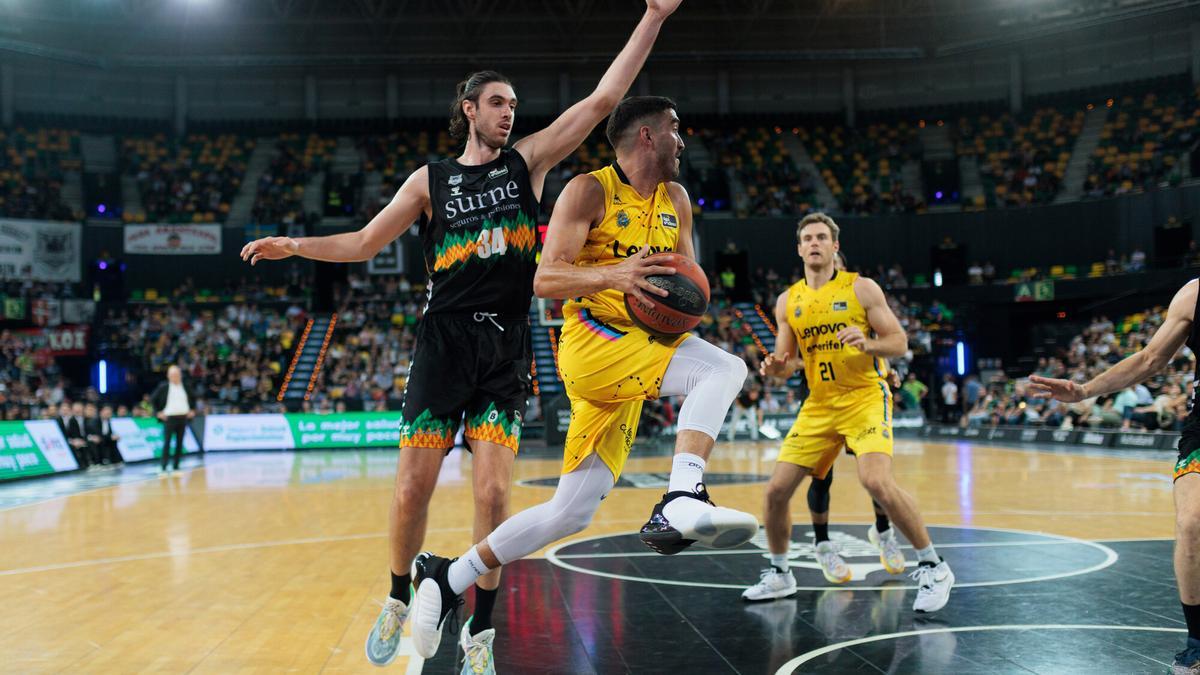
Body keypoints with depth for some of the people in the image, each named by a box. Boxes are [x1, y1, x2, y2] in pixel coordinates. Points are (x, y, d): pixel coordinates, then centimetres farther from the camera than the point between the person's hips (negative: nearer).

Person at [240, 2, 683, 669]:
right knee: (412, 489, -2)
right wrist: (292, 246, -4)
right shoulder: (431, 180, 8)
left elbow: (603, 99, 4)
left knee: (493, 493, -8)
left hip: (507, 351, 0)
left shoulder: (528, 161, 9)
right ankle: (400, 602, 25)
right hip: (445, 344, 0)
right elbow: (364, 244, 10)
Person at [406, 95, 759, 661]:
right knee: (723, 368, -26)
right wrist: (612, 275, -30)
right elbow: (544, 280, -12)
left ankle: (447, 577, 17)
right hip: (593, 339, -7)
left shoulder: (676, 201, 15)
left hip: (634, 350, 7)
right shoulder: (589, 191, -6)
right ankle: (680, 503, -37)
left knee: (570, 513, 5)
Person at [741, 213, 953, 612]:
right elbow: (787, 362, 13)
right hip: (819, 405, 5)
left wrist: (868, 344, -25)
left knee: (876, 481, -26)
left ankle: (933, 567, -8)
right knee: (777, 490, -1)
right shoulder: (787, 301, 7)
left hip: (865, 397, -5)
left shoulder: (861, 288, -4)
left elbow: (899, 343, -4)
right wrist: (775, 367, -11)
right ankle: (779, 575, 21)